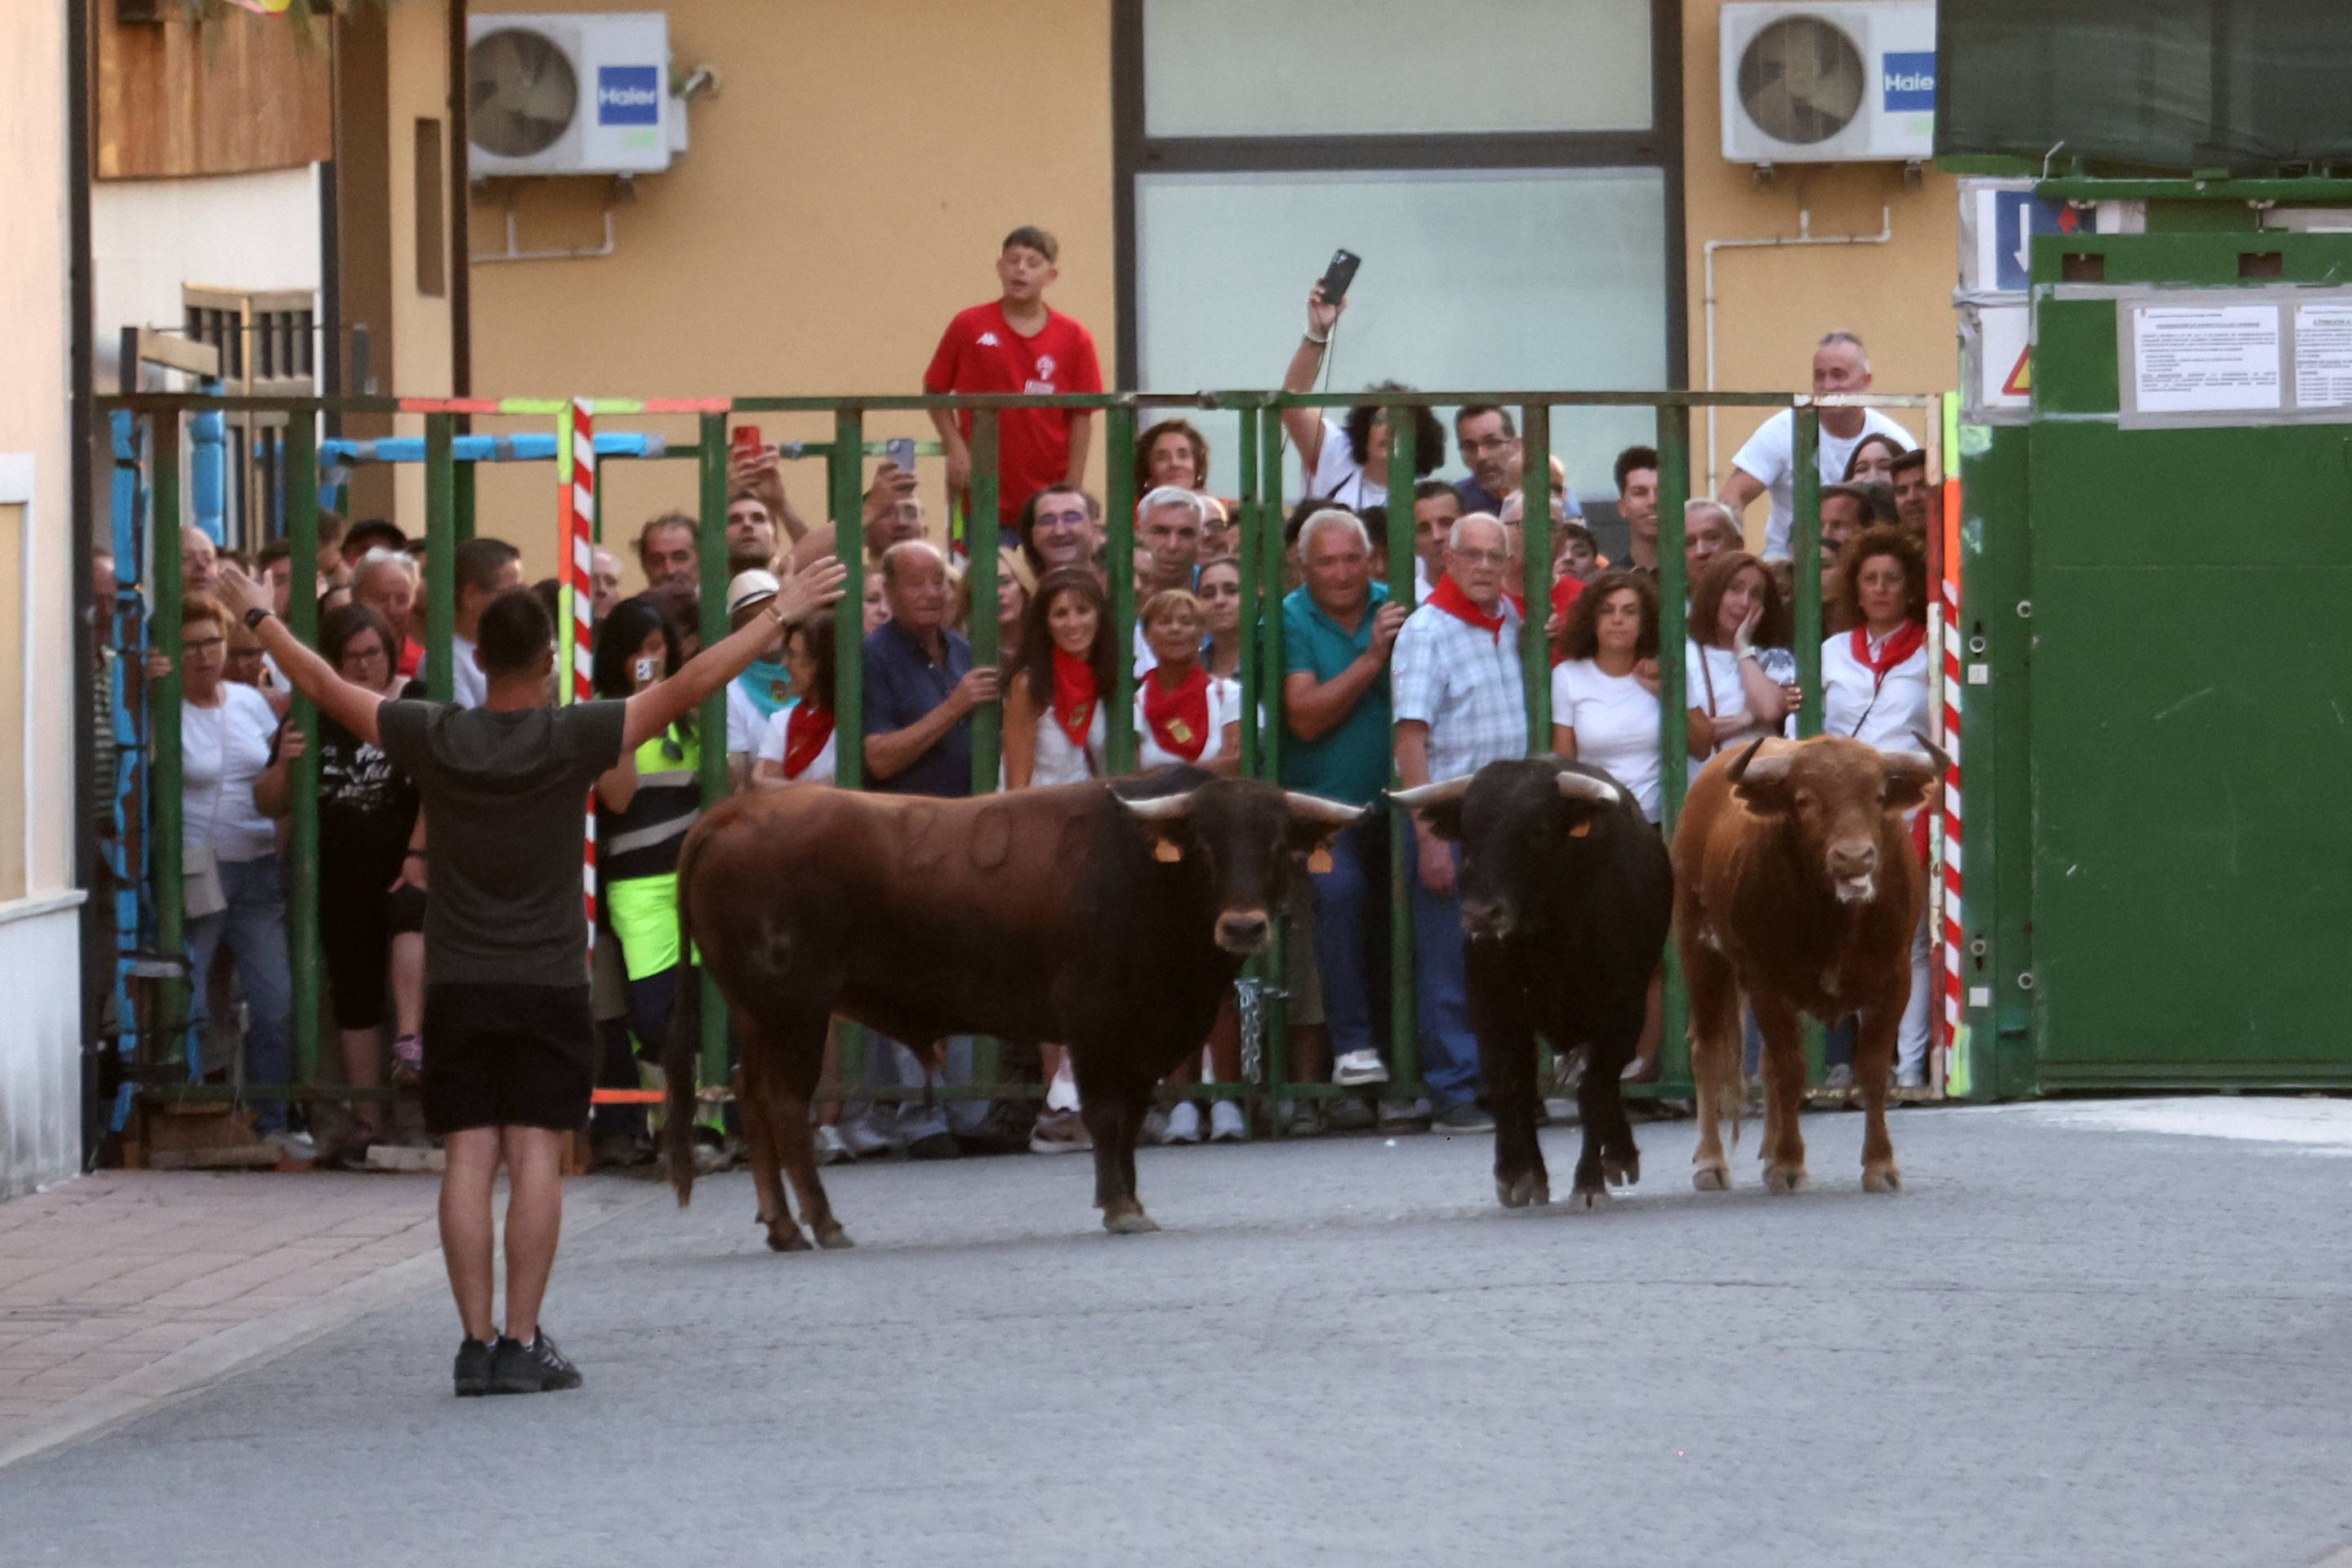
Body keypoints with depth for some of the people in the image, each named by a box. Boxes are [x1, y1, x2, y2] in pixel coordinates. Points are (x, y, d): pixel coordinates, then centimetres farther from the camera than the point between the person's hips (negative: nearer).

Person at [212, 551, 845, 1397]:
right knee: (536, 1158, -2)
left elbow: (323, 685, 8)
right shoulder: (572, 739, -9)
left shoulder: (435, 738, -3)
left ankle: (477, 1340, -2)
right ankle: (523, 1342, -6)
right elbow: (692, 685, -8)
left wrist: (261, 615, 23)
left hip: (457, 988, 2)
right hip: (549, 986, -2)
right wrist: (779, 614, -2)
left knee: (468, 1160, 1)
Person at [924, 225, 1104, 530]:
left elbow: (1080, 417, 2)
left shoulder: (1074, 339, 1)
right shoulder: (969, 327, 1)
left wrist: (1072, 490, -3)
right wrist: (956, 448, -5)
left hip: (1048, 494, 0)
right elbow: (934, 391, 8)